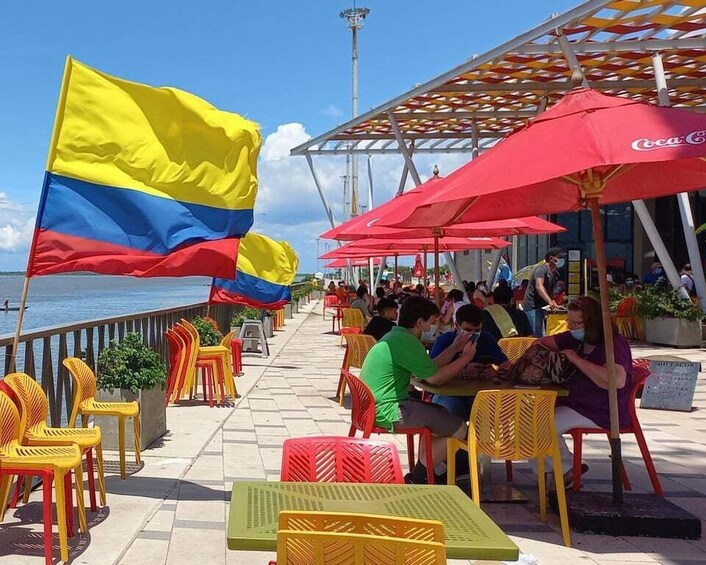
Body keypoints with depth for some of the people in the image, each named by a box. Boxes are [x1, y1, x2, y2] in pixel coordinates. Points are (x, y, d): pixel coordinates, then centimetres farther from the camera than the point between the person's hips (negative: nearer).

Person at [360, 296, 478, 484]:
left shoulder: (394, 336, 15)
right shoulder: (407, 342, -17)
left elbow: (429, 369, 18)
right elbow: (435, 378, -11)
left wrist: (453, 349, 18)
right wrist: (465, 357, 0)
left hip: (373, 407, 11)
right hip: (387, 412, -11)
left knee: (440, 413, 28)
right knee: (459, 429, -7)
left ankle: (431, 472, 24)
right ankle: (416, 479, 3)